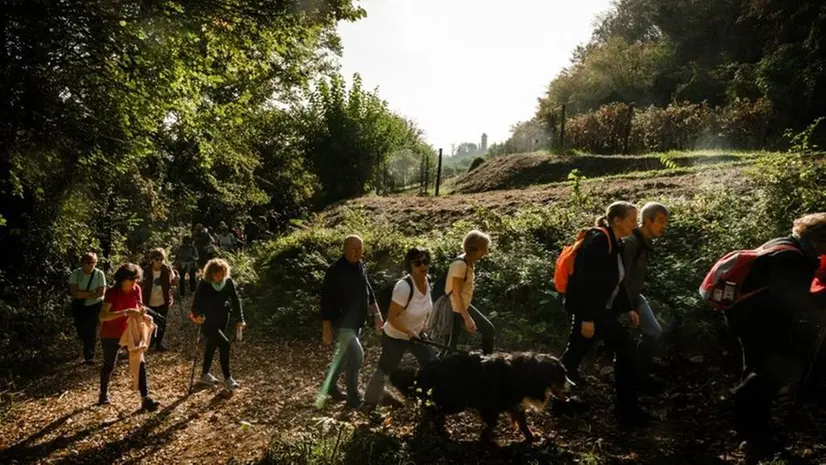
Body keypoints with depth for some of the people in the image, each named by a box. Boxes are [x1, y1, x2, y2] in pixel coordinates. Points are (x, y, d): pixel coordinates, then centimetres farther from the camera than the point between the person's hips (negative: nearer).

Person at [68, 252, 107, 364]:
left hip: (95, 305, -2)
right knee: (81, 330, 7)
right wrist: (91, 293, -22)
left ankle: (89, 356, 11)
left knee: (90, 330, -6)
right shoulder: (75, 274, -10)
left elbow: (100, 293, -17)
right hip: (79, 306, 2)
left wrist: (82, 294, -18)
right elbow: (74, 292, -16)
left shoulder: (99, 274, -12)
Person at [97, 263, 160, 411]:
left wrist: (141, 311, -18)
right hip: (111, 335, -4)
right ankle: (104, 394, 37)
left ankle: (145, 399, -3)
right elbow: (103, 316, -33)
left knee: (140, 363, -5)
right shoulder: (112, 293, -22)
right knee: (109, 365, 12)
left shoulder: (136, 289, -8)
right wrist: (125, 312, -43)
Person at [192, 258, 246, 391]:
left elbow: (236, 300, -5)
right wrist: (198, 315, -39)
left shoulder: (228, 282, -10)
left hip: (223, 321, 5)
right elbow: (197, 303, -19)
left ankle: (205, 374, 41)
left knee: (212, 346, 20)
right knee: (224, 344, -16)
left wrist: (239, 319, -8)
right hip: (208, 323, -5)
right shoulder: (204, 284, -19)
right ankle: (227, 379, -4)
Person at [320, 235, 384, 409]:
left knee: (345, 355, 19)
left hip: (356, 322, 8)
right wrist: (326, 329, -18)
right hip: (341, 323, -8)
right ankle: (353, 397, 1)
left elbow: (368, 290, 16)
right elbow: (326, 300, -18)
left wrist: (377, 313, 12)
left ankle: (331, 385, 39)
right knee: (357, 356, -14)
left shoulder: (361, 266, 3)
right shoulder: (335, 271, -19)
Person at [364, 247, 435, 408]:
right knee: (385, 370, 7)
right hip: (395, 337, -7)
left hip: (416, 334, 7)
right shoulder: (404, 287, -33)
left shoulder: (426, 281, -9)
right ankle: (370, 401, 29)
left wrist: (422, 326, 7)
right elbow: (391, 317, -29)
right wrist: (410, 333, -28)